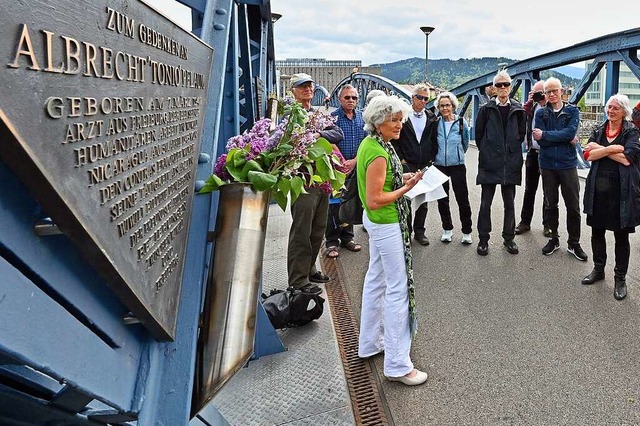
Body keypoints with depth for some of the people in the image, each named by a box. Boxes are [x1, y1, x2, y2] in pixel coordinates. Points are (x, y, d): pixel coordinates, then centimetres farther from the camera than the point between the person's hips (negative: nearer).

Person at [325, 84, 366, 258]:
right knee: (335, 204, -2)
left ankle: (347, 237, 23)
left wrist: (354, 161, -7)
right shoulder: (333, 117, -5)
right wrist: (343, 163, -13)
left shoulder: (362, 118, 8)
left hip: (356, 166, 4)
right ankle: (331, 242, 6)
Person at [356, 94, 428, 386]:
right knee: (398, 288, -4)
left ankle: (369, 343, 34)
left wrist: (400, 178, 8)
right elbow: (374, 200, -26)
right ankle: (397, 365, 5)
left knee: (376, 280, 19)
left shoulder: (370, 143, 6)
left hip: (377, 222, 11)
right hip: (386, 224, -11)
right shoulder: (378, 154, -24)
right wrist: (406, 188, -18)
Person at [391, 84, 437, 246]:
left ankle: (419, 231, 19)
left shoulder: (431, 118, 8)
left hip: (426, 165, 3)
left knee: (423, 200, 8)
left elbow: (434, 140, 13)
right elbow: (395, 139, -2)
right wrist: (401, 158, -6)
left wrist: (431, 158, 5)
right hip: (407, 165, -3)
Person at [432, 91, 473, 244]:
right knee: (442, 199, 9)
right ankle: (447, 229, 24)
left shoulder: (461, 122, -4)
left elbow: (466, 142, 10)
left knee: (462, 198, -1)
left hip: (457, 165, -2)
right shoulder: (436, 123, 0)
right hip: (439, 165, 2)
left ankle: (466, 231, 11)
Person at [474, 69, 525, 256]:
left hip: (511, 162, 2)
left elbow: (521, 133, 12)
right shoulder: (486, 109, 0)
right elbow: (478, 133, 5)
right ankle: (483, 239, 11)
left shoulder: (518, 109, 5)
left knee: (509, 203, 9)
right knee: (485, 203, 1)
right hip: (490, 162, -2)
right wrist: (486, 151, 6)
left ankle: (509, 238, 21)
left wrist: (512, 149, 8)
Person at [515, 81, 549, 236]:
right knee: (529, 189, 11)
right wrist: (528, 102, -8)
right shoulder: (531, 108, 7)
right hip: (532, 153, 4)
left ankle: (548, 224, 18)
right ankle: (525, 222, 19)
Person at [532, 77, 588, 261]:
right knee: (550, 204, 10)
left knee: (573, 206, 3)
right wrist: (566, 140, -14)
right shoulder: (541, 113, 3)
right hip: (547, 165, 1)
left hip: (568, 164, -1)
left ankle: (574, 243, 16)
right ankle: (553, 239, 25)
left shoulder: (572, 111, 1)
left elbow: (570, 132, -17)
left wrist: (545, 135, -15)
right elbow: (540, 140, -9)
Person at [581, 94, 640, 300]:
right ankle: (598, 269, 29)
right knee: (597, 231, 12)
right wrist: (613, 149, -15)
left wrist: (601, 149, -11)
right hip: (598, 189, 4)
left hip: (621, 190, -4)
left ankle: (620, 278, 17)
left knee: (621, 235, 5)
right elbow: (588, 154, -6)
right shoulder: (598, 131, 10)